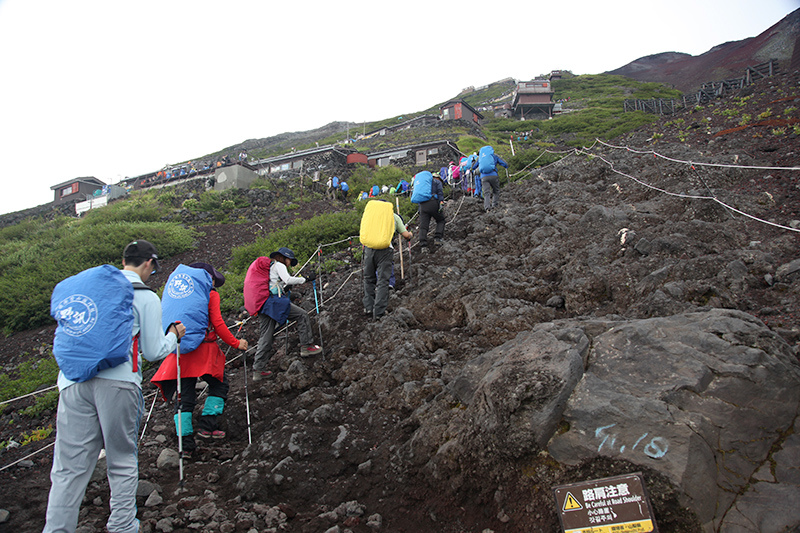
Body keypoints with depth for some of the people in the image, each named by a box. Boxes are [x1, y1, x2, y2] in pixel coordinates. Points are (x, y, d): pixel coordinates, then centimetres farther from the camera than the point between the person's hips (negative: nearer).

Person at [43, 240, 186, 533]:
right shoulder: (146, 298, 3)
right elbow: (153, 352, 6)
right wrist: (174, 335, 23)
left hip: (74, 381, 4)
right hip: (118, 381, -3)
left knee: (69, 467, 5)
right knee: (122, 462, 10)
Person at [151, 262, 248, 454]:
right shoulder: (211, 295, 0)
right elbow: (217, 323, -7)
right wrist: (235, 343, -1)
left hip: (180, 351, 5)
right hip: (204, 350, -5)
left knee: (184, 395, 7)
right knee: (219, 385, 14)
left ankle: (185, 441, 4)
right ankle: (206, 426, 5)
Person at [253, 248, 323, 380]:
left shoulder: (269, 267, 31)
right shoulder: (279, 265, 4)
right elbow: (287, 279, -13)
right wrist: (306, 279, -8)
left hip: (263, 304, 9)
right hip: (274, 301, -9)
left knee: (265, 337, 9)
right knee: (302, 315, 1)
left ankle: (258, 370, 9)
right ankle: (306, 346, -1)